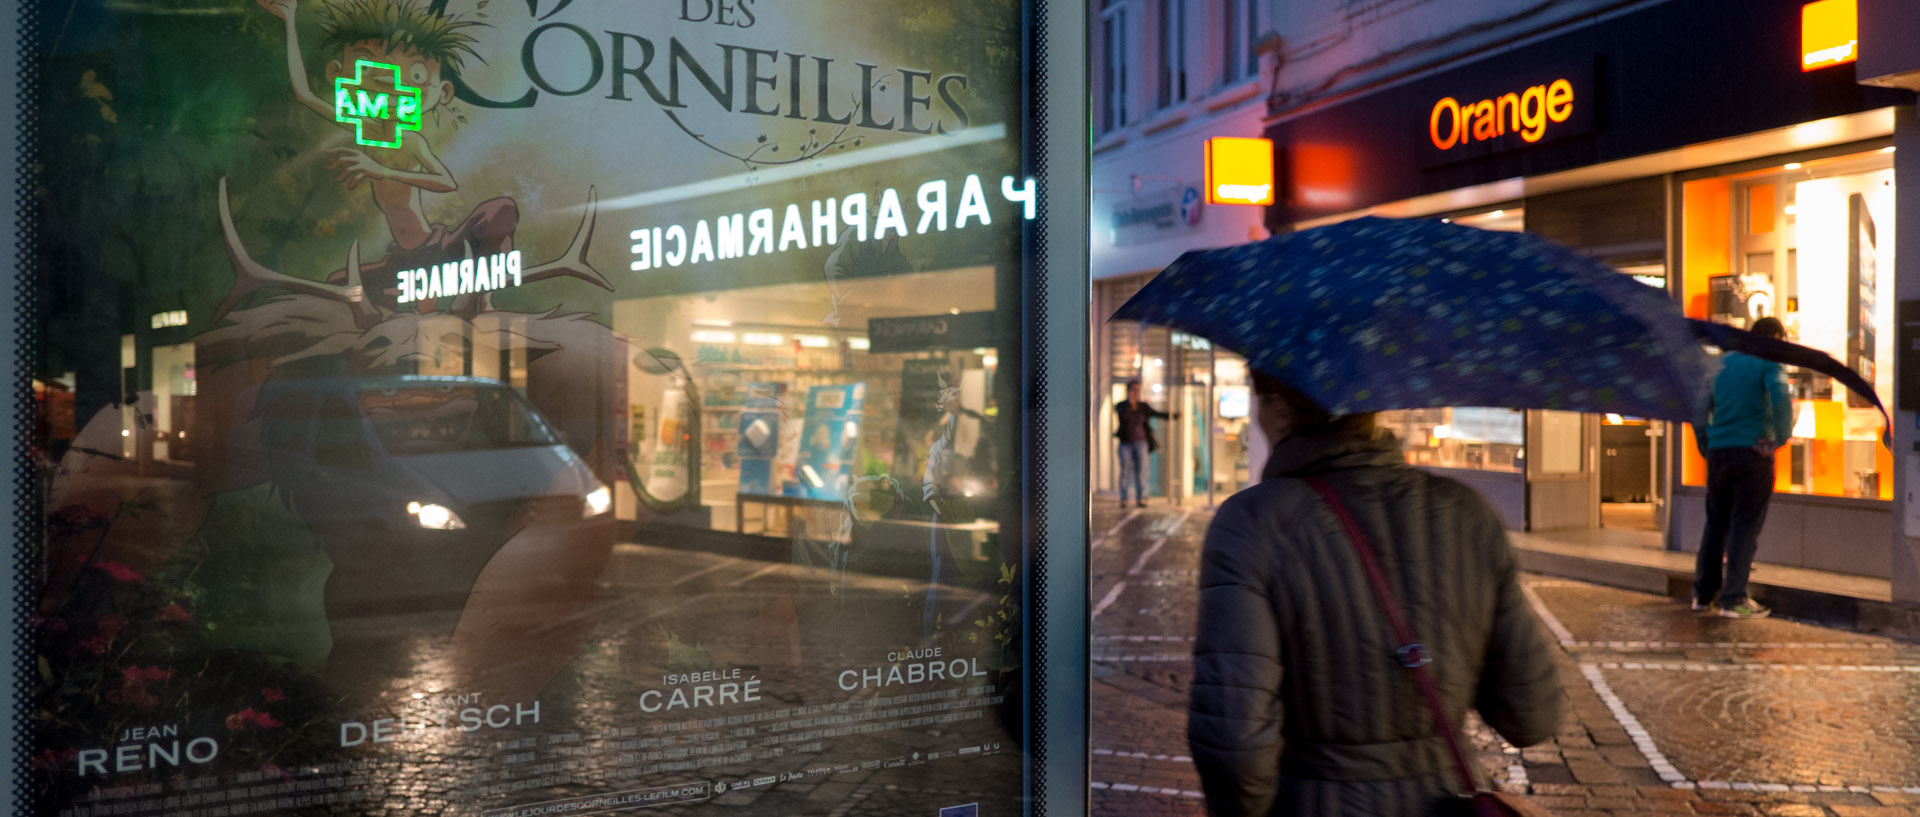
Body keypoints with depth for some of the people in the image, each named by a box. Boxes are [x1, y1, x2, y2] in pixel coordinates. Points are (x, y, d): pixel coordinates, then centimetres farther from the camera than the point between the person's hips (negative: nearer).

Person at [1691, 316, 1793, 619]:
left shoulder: (1723, 362, 16)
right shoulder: (1769, 362, -2)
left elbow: (1699, 409, 17)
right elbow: (1781, 399, -21)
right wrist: (1780, 440, -13)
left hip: (1718, 454, 5)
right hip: (1752, 451, -5)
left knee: (1716, 524, 13)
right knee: (1745, 526, -2)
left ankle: (1704, 594, 17)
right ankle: (1733, 599, -2)